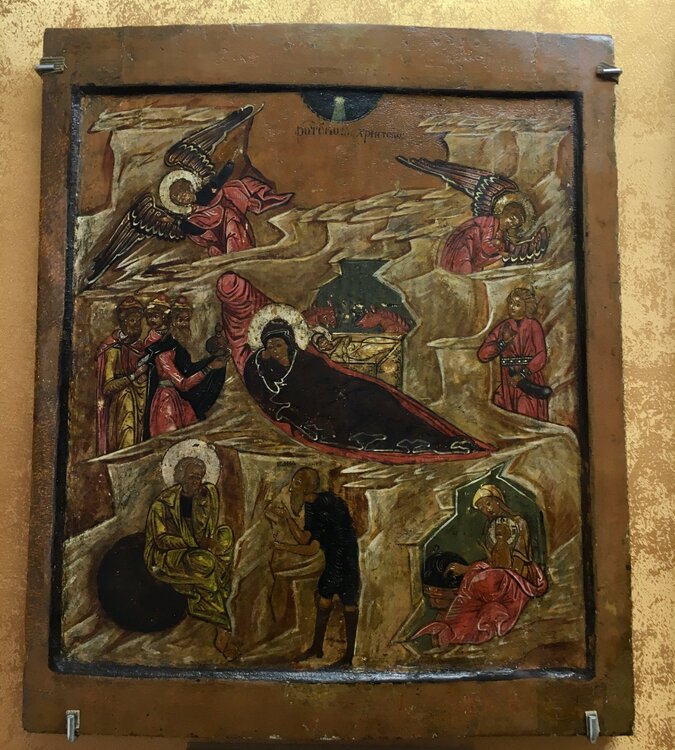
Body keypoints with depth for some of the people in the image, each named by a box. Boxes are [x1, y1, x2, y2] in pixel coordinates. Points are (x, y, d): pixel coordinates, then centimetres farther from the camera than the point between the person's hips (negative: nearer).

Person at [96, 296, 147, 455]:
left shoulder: (139, 346, 12)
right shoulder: (114, 349, -7)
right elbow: (107, 388, -15)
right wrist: (134, 375, -22)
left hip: (140, 407, 6)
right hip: (123, 407, -6)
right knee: (127, 443, -11)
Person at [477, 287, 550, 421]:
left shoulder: (533, 325, -1)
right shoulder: (503, 327, 7)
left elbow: (541, 356, -11)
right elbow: (482, 355, 0)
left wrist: (523, 375, -19)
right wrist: (503, 342, -11)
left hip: (530, 381, -3)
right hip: (508, 385, 3)